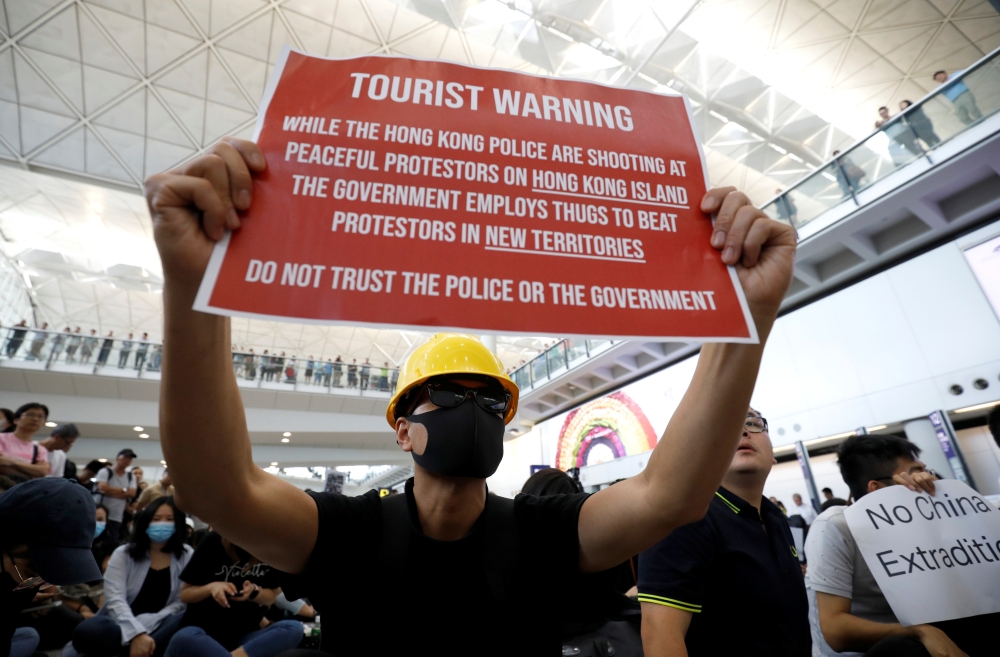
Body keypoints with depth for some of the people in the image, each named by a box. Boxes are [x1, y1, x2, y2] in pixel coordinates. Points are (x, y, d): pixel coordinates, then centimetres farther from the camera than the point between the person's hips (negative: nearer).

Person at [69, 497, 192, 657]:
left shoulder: (186, 556, 1)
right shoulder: (124, 553, 1)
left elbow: (182, 602, -5)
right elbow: (115, 599, -12)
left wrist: (144, 630, -20)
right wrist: (136, 633, -29)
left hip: (157, 628, 0)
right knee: (88, 631, -34)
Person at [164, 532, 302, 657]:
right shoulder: (213, 542, -9)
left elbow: (271, 597, 4)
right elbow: (184, 594, 0)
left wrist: (254, 591, -18)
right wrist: (211, 587, -21)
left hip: (246, 636, 2)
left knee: (294, 629, -29)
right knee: (183, 639, -38)